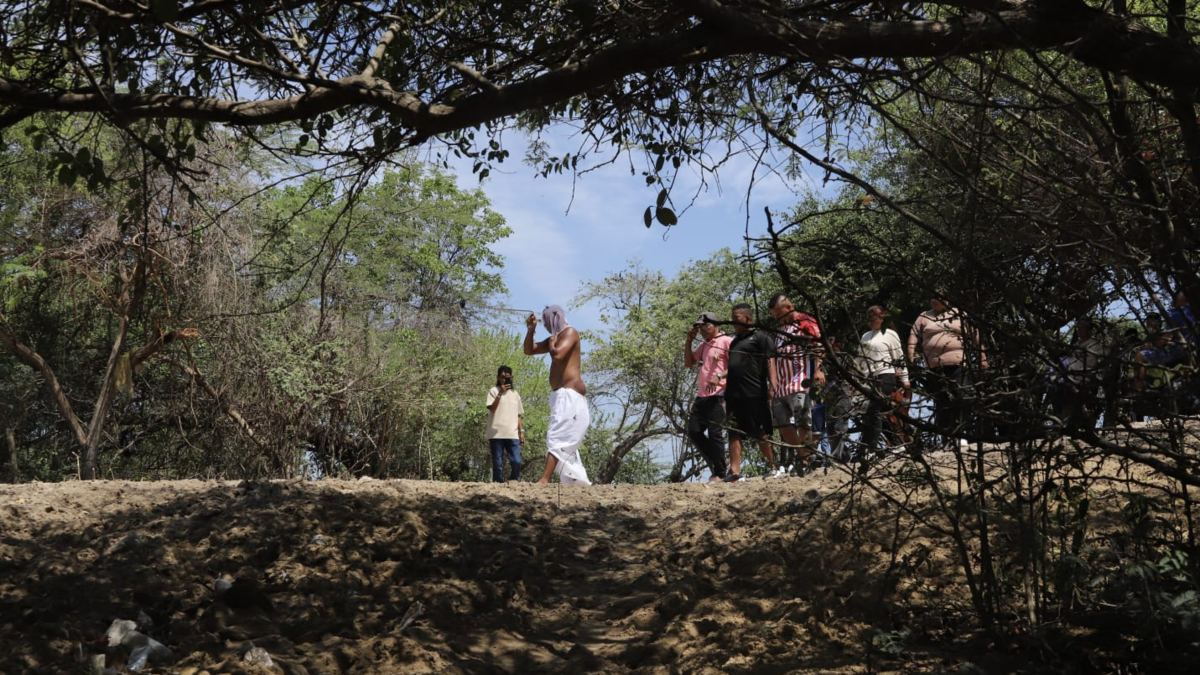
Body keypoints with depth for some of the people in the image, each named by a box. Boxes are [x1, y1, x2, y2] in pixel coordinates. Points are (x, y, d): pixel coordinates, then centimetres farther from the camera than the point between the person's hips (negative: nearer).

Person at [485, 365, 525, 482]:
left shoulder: (515, 393, 19)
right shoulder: (494, 391, 6)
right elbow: (492, 408, -9)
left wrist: (521, 431, 10)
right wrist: (500, 393, -16)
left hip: (513, 434, 3)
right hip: (497, 434, -3)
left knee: (516, 461, -8)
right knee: (498, 463, -2)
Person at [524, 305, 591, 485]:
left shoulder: (570, 332, -6)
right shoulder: (554, 338, 21)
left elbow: (558, 355, -23)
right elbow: (529, 350, 23)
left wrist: (551, 345, -2)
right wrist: (531, 330, 9)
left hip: (570, 394, -10)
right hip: (561, 395, 10)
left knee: (557, 438, -18)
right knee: (566, 443, 9)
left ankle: (544, 480, -27)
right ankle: (580, 482, 10)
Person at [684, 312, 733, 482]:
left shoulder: (726, 341, -4)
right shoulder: (704, 345, 22)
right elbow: (689, 363, 23)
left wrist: (719, 376, -26)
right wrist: (689, 341, 14)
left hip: (718, 396, -9)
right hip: (702, 396, 9)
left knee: (715, 434, -9)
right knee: (694, 432, 5)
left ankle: (720, 474, -1)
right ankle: (716, 464, 17)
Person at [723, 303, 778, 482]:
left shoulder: (760, 337, -2)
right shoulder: (735, 341, 21)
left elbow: (770, 363, -10)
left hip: (754, 395, -7)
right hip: (733, 394, 7)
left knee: (761, 434, -1)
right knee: (734, 433, 1)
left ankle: (772, 466, 11)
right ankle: (734, 471, -1)